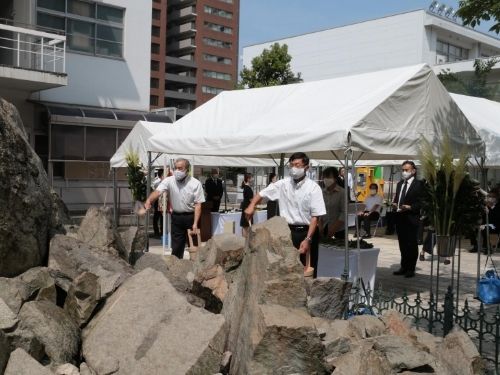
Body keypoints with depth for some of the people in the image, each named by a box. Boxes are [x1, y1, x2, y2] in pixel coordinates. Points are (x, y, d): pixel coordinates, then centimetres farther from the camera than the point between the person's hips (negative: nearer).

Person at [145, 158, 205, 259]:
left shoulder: (196, 183, -9)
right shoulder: (169, 181, -4)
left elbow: (198, 204, -11)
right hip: (176, 217, 2)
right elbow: (157, 192, -19)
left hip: (191, 217, -2)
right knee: (176, 247, 8)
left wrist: (195, 223, -17)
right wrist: (148, 201, -40)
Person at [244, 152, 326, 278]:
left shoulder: (313, 188, -9)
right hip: (288, 232, 3)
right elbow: (262, 193, 9)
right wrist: (252, 205, -12)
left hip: (306, 232, -3)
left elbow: (315, 216, -12)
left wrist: (308, 239, -20)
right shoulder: (283, 184, 1)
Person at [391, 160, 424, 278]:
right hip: (400, 218, 7)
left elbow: (420, 203, -10)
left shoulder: (418, 184, -6)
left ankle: (411, 269, 8)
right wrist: (395, 204, 0)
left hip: (411, 219, -7)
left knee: (411, 245, 0)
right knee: (402, 244, 13)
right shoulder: (399, 184, 16)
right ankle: (404, 267, 22)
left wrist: (409, 207, -22)